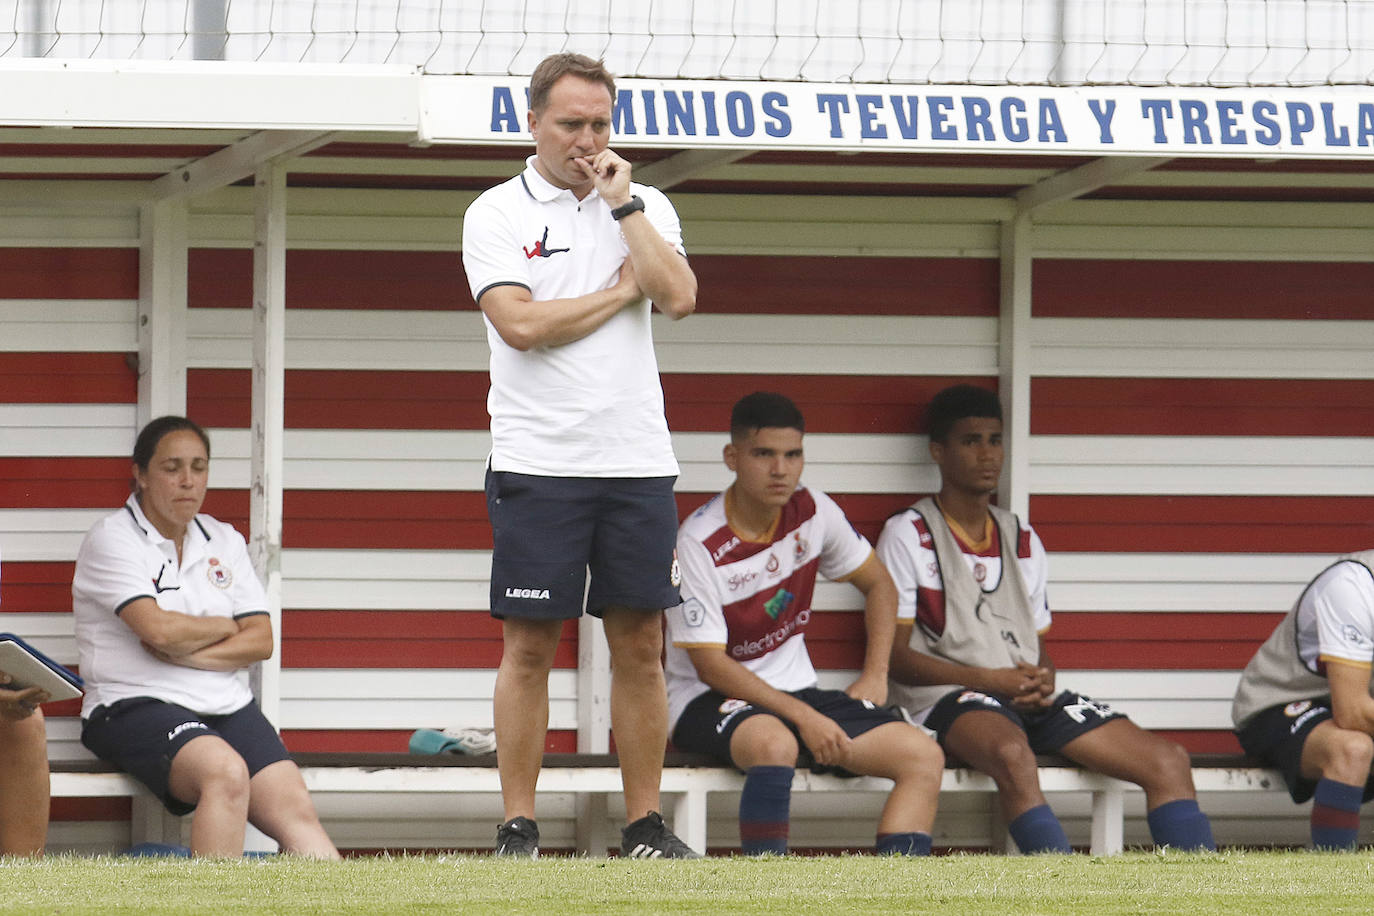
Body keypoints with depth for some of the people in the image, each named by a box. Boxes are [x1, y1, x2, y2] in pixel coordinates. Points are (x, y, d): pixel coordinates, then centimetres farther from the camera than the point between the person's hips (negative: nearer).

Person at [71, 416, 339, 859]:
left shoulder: (224, 542, 17)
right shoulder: (111, 539, -1)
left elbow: (261, 641, 9)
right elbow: (158, 629, -15)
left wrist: (186, 654, -8)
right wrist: (228, 627, 3)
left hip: (227, 707, 6)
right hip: (135, 707, -6)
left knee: (294, 807, -19)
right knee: (227, 772, -36)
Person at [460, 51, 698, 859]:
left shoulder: (645, 208, 11)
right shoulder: (497, 215, 2)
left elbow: (679, 297, -6)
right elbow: (521, 323, -13)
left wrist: (622, 201, -5)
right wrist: (621, 291, -3)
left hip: (637, 459, 3)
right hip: (538, 460, -3)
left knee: (641, 644, 4)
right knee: (530, 646, -2)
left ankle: (645, 823, 9)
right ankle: (519, 827, 1)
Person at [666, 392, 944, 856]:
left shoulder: (813, 512, 0)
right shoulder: (699, 541, -17)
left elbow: (877, 583, 17)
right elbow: (709, 664, -18)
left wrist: (874, 677, 4)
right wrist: (804, 718, -22)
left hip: (796, 690, 6)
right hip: (711, 698, -6)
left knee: (923, 755, -14)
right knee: (774, 743, -41)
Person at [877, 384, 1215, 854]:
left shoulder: (1022, 540, 23)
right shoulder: (908, 536, 4)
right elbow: (894, 656, -3)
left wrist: (1044, 679, -2)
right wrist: (989, 679, -14)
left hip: (1033, 698, 6)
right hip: (952, 699, -6)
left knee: (1168, 761, -13)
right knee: (1012, 753, -42)